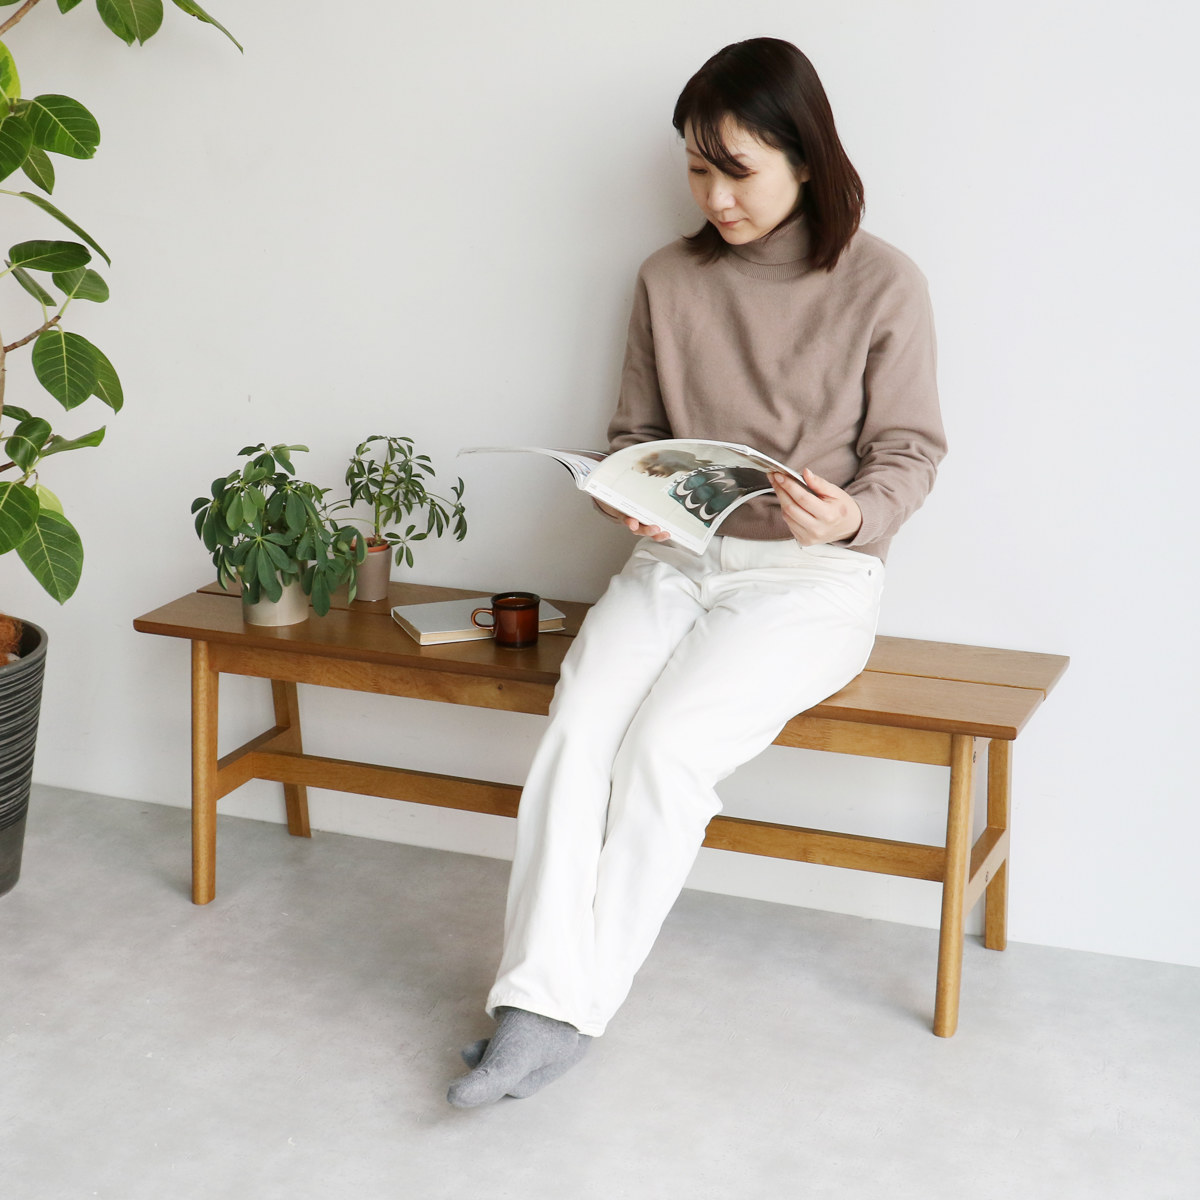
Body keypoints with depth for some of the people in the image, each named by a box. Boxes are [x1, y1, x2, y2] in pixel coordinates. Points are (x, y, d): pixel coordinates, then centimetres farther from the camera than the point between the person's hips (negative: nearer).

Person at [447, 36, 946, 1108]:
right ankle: (536, 1002, -23)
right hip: (675, 560, 4)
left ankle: (576, 1003, -13)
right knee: (577, 728, -24)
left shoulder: (883, 285, -3)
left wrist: (855, 516, -21)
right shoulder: (669, 279, 9)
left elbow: (910, 450, 1)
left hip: (811, 578, -4)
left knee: (666, 745, -26)